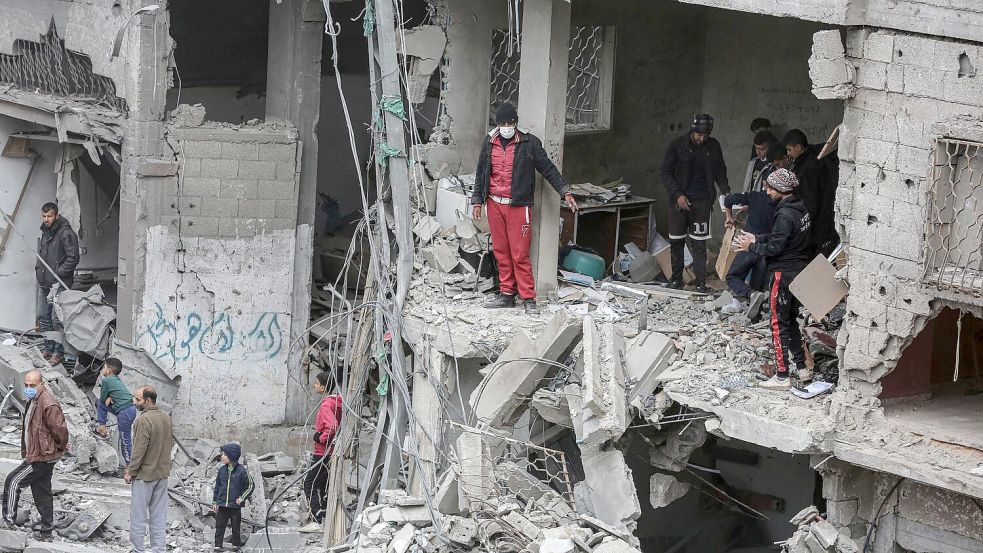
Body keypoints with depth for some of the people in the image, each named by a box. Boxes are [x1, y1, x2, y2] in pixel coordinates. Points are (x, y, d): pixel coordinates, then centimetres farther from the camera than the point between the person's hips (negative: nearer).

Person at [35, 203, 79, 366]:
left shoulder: (66, 233, -14)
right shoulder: (45, 232, 14)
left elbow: (73, 258, -17)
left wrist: (59, 274, -19)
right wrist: (38, 268, 13)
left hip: (58, 284, -9)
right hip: (44, 283, 9)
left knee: (57, 319, -7)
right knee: (43, 316, 14)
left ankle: (59, 352, 0)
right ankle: (48, 348, 24)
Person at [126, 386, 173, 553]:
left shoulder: (144, 420, -22)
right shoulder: (166, 418, 2)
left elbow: (139, 450, -21)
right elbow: (171, 443, 12)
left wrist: (130, 472, -11)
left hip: (145, 475, -7)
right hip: (163, 473, 7)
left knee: (138, 515, 3)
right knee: (159, 515, 12)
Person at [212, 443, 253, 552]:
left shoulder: (241, 471, -9)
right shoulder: (221, 470, 2)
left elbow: (250, 486, 0)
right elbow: (217, 487, 11)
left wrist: (242, 498, -8)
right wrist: (215, 502, 9)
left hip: (235, 506, -3)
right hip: (222, 505, 3)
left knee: (236, 527, 8)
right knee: (219, 526, 2)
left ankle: (236, 546, 22)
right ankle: (218, 546, 6)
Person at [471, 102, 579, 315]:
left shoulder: (529, 143, -3)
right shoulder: (489, 142, 8)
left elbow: (548, 168, 1)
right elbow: (481, 172, 16)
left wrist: (565, 192, -4)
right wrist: (477, 201, 13)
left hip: (518, 205, -4)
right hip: (494, 204, 4)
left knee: (520, 254, -7)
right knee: (501, 252, 8)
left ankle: (528, 298, -3)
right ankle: (506, 294, 16)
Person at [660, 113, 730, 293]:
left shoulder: (713, 146, 4)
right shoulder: (678, 145, -4)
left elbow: (720, 171, 15)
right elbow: (666, 172, -2)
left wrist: (726, 192, -1)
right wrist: (678, 195, -13)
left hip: (701, 202, 0)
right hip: (679, 201, 0)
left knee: (699, 244, -3)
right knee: (676, 242, 5)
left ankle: (701, 283, -2)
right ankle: (676, 279, 18)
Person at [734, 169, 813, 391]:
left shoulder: (785, 215, -23)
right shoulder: (801, 208, 7)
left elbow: (774, 248, -21)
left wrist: (751, 247, -7)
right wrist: (757, 238, 12)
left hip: (784, 274, -9)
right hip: (800, 271, 9)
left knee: (779, 324, -3)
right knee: (791, 319, 21)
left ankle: (782, 376, -1)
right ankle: (801, 366, 29)